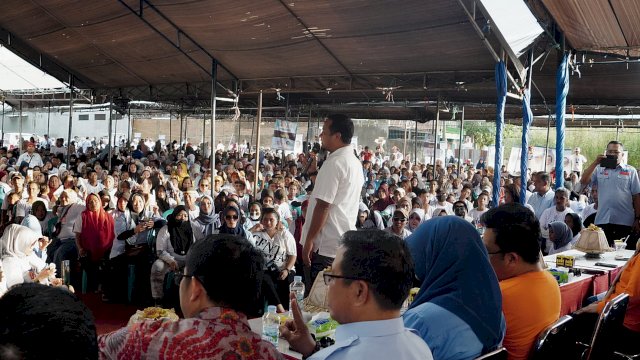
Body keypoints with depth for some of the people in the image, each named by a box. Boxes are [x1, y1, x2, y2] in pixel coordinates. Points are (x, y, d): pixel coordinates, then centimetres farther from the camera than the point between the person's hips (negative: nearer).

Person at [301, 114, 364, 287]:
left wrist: (309, 240, -15)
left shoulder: (334, 163, -16)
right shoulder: (355, 163, 13)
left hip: (327, 246, -9)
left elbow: (323, 205, -19)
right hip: (346, 242, 9)